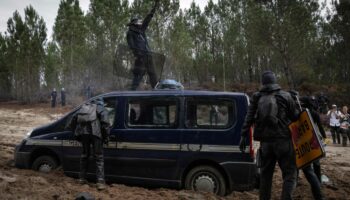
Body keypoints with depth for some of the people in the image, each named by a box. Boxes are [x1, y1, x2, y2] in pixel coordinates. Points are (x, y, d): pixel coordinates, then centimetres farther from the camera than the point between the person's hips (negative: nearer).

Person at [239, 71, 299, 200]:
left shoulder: (257, 98, 5)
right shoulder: (285, 96, -2)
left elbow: (248, 119, 1)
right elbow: (295, 117, 5)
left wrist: (243, 136, 3)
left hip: (265, 142, 4)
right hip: (283, 140, -3)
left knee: (265, 173, 16)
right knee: (289, 173, 2)